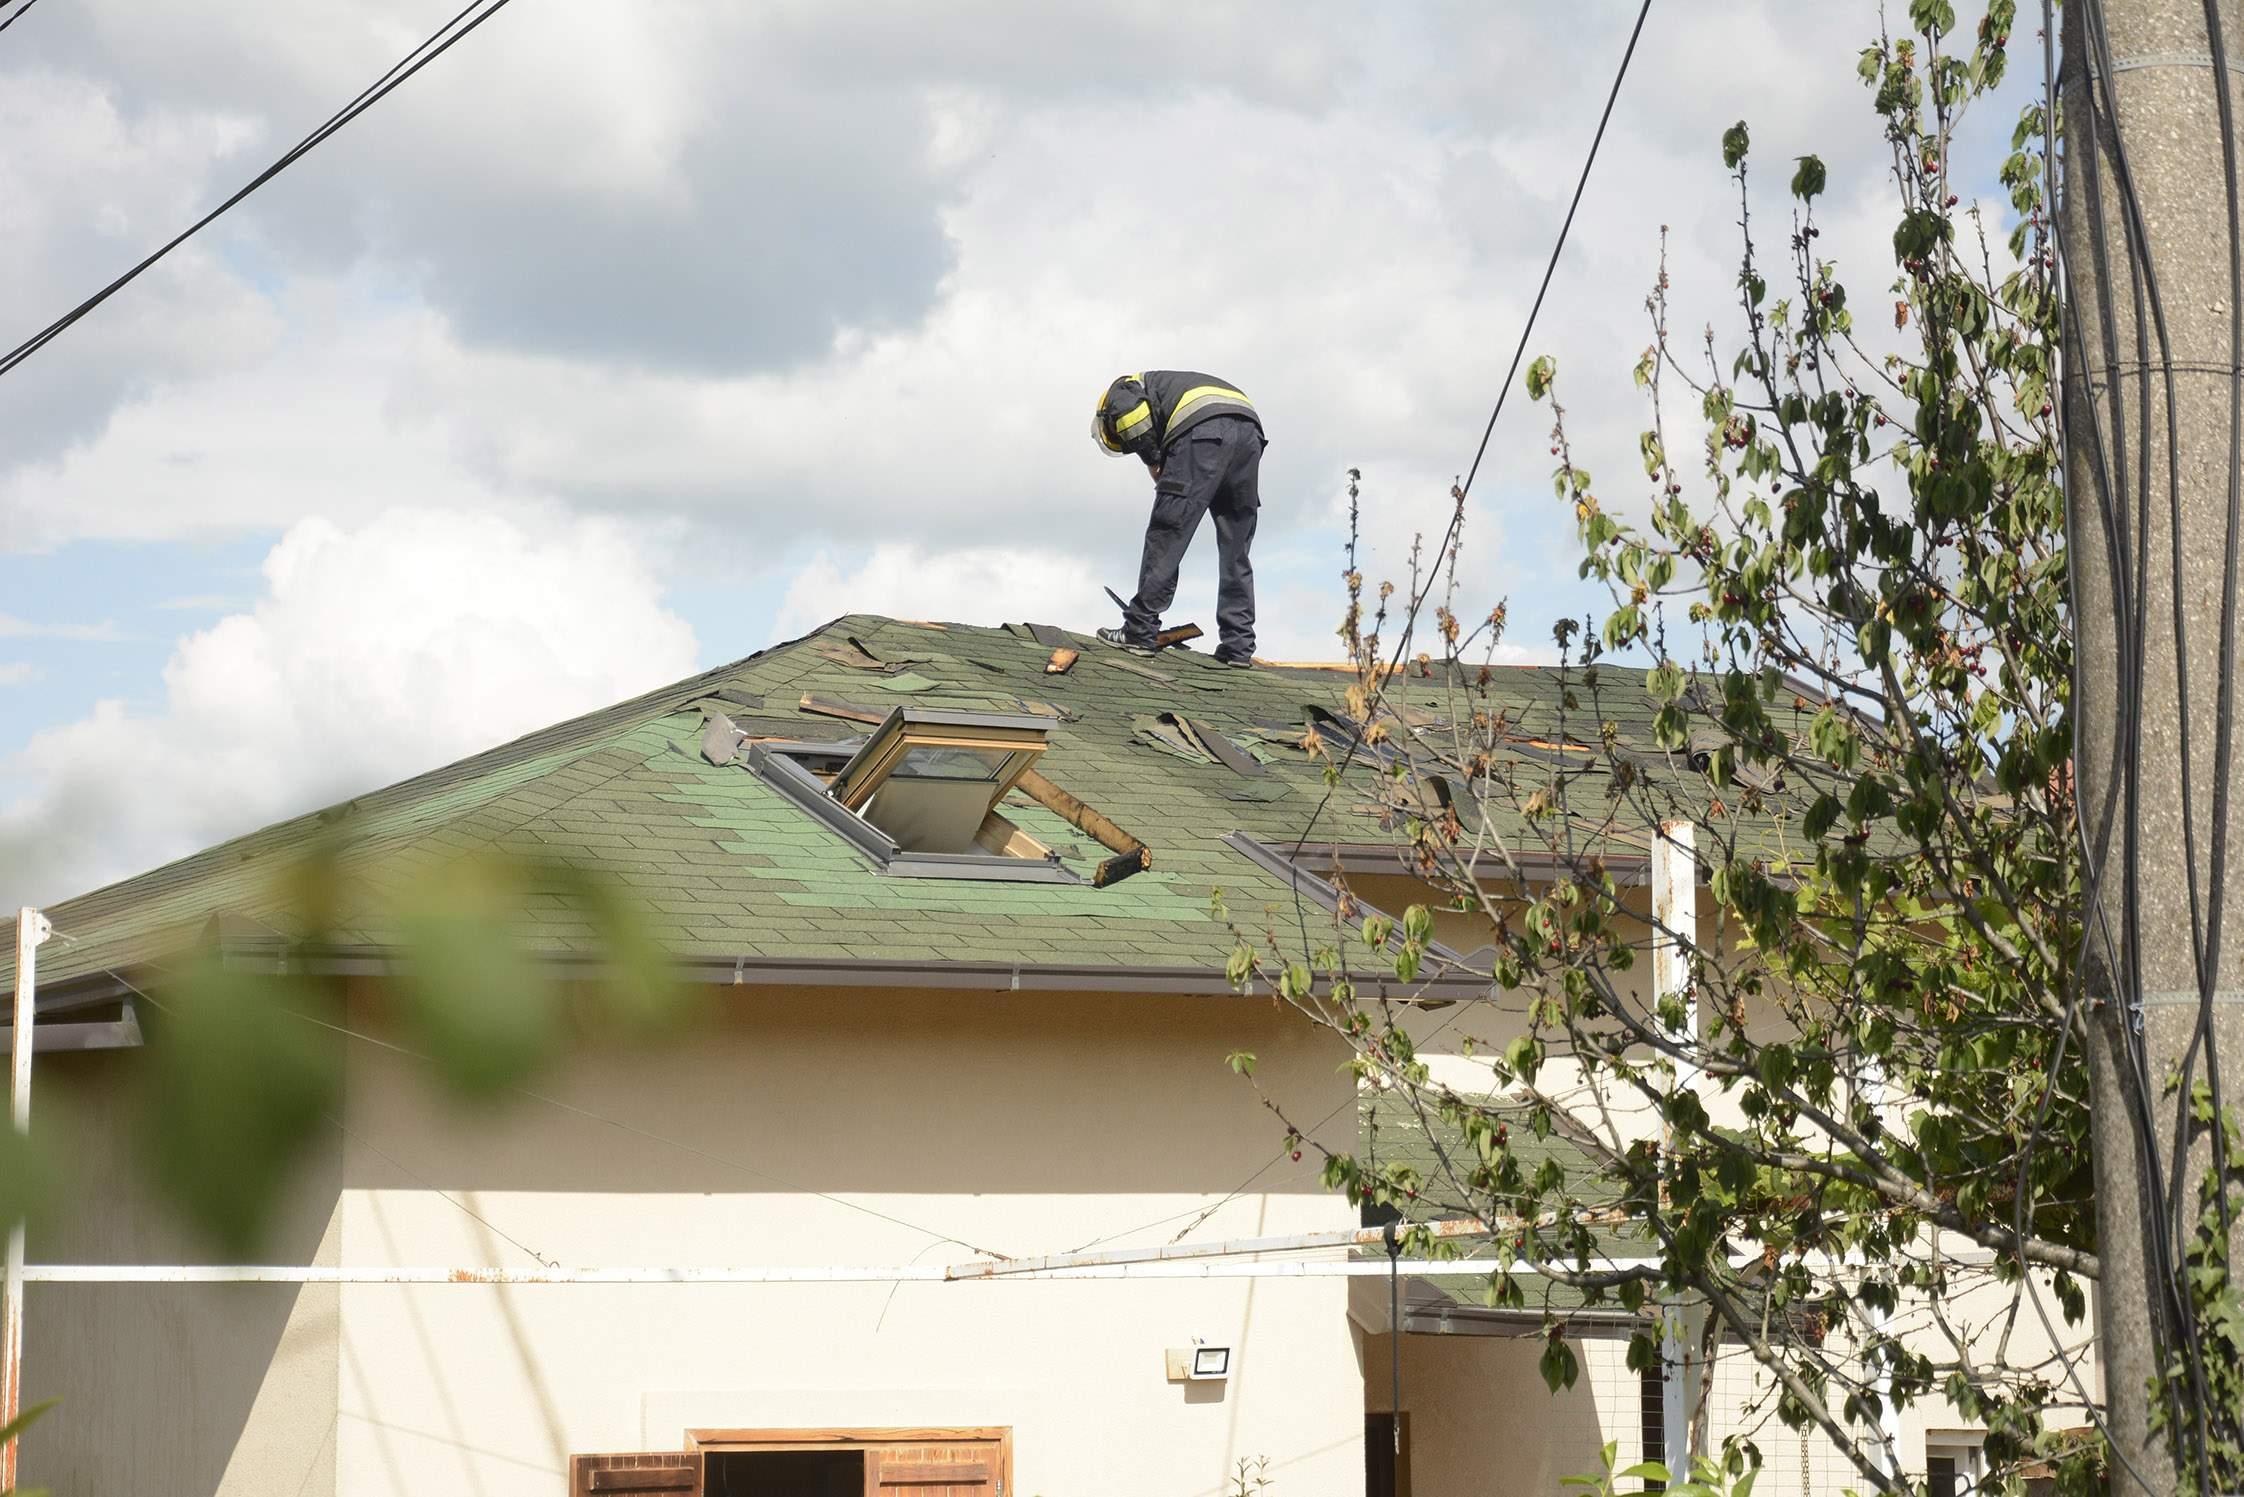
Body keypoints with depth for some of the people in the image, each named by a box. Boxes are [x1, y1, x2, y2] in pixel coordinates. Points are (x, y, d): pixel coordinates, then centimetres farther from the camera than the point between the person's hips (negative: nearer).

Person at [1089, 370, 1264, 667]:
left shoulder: (1121, 390, 23)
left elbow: (1130, 413, -4)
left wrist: (1155, 464, 6)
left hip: (1202, 431, -7)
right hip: (1249, 432, 7)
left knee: (1165, 537, 0)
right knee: (1236, 551, 11)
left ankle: (1139, 631, 0)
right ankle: (1238, 647, 10)